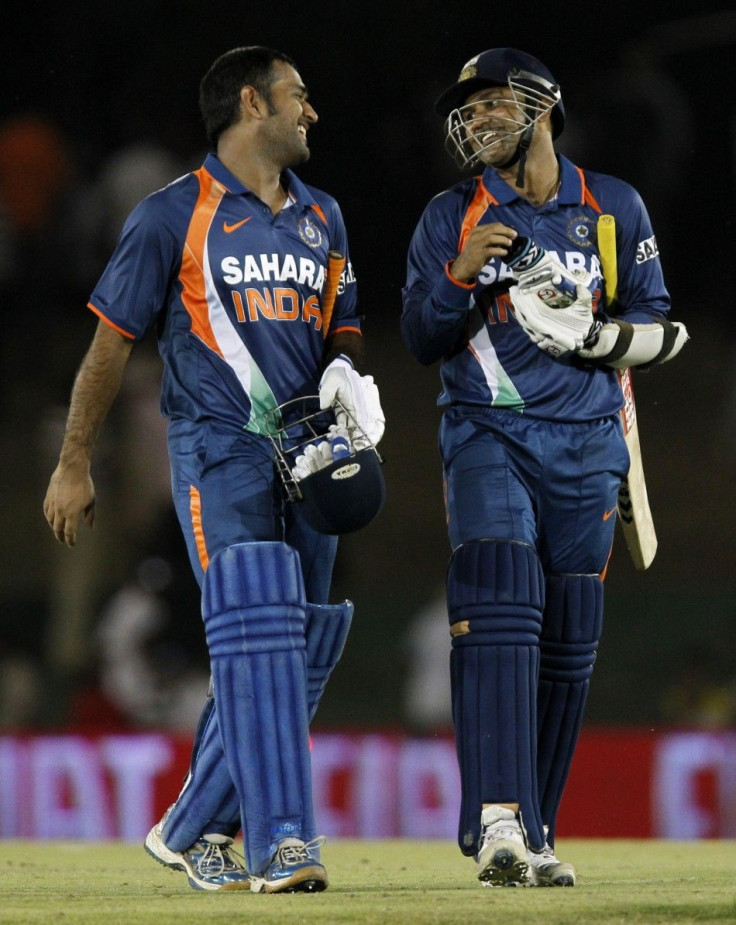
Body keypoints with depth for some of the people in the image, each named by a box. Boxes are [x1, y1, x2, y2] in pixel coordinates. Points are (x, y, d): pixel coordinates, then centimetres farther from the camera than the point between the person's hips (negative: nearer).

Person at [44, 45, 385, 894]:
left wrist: (346, 377, 1)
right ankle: (280, 841, -25)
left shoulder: (322, 219, 18)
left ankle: (189, 832, 18)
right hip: (218, 451, -6)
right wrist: (73, 466, 0)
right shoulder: (175, 214, -2)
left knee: (296, 654, 4)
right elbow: (112, 342, 1)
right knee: (256, 632, -20)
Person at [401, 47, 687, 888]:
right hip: (487, 435, -2)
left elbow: (659, 329, 7)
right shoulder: (450, 219, 7)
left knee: (568, 639, 3)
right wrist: (461, 275, -14)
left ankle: (534, 831, 14)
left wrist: (597, 336, -13)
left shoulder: (614, 209, 7)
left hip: (584, 445, 2)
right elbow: (421, 339, 4)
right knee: (499, 607, -20)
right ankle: (499, 826, -28)